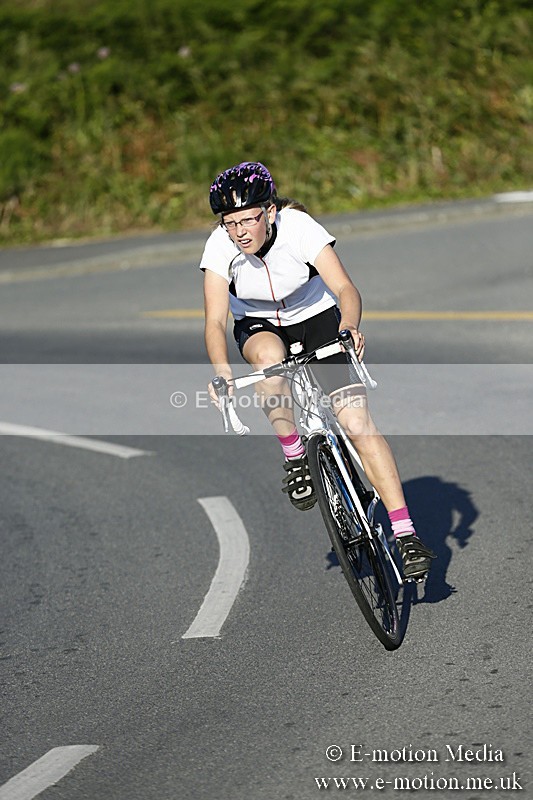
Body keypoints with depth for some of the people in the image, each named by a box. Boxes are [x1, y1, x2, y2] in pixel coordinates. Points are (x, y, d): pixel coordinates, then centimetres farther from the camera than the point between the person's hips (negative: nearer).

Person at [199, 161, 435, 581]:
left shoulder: (299, 227, -28)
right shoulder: (220, 246, -23)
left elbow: (344, 287, -34)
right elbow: (216, 320, -27)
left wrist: (350, 325, -55)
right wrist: (222, 371, -45)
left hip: (317, 319, -1)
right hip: (259, 326, 1)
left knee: (359, 424, -15)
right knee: (270, 356, -38)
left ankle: (407, 535, -12)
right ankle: (295, 459, -16)